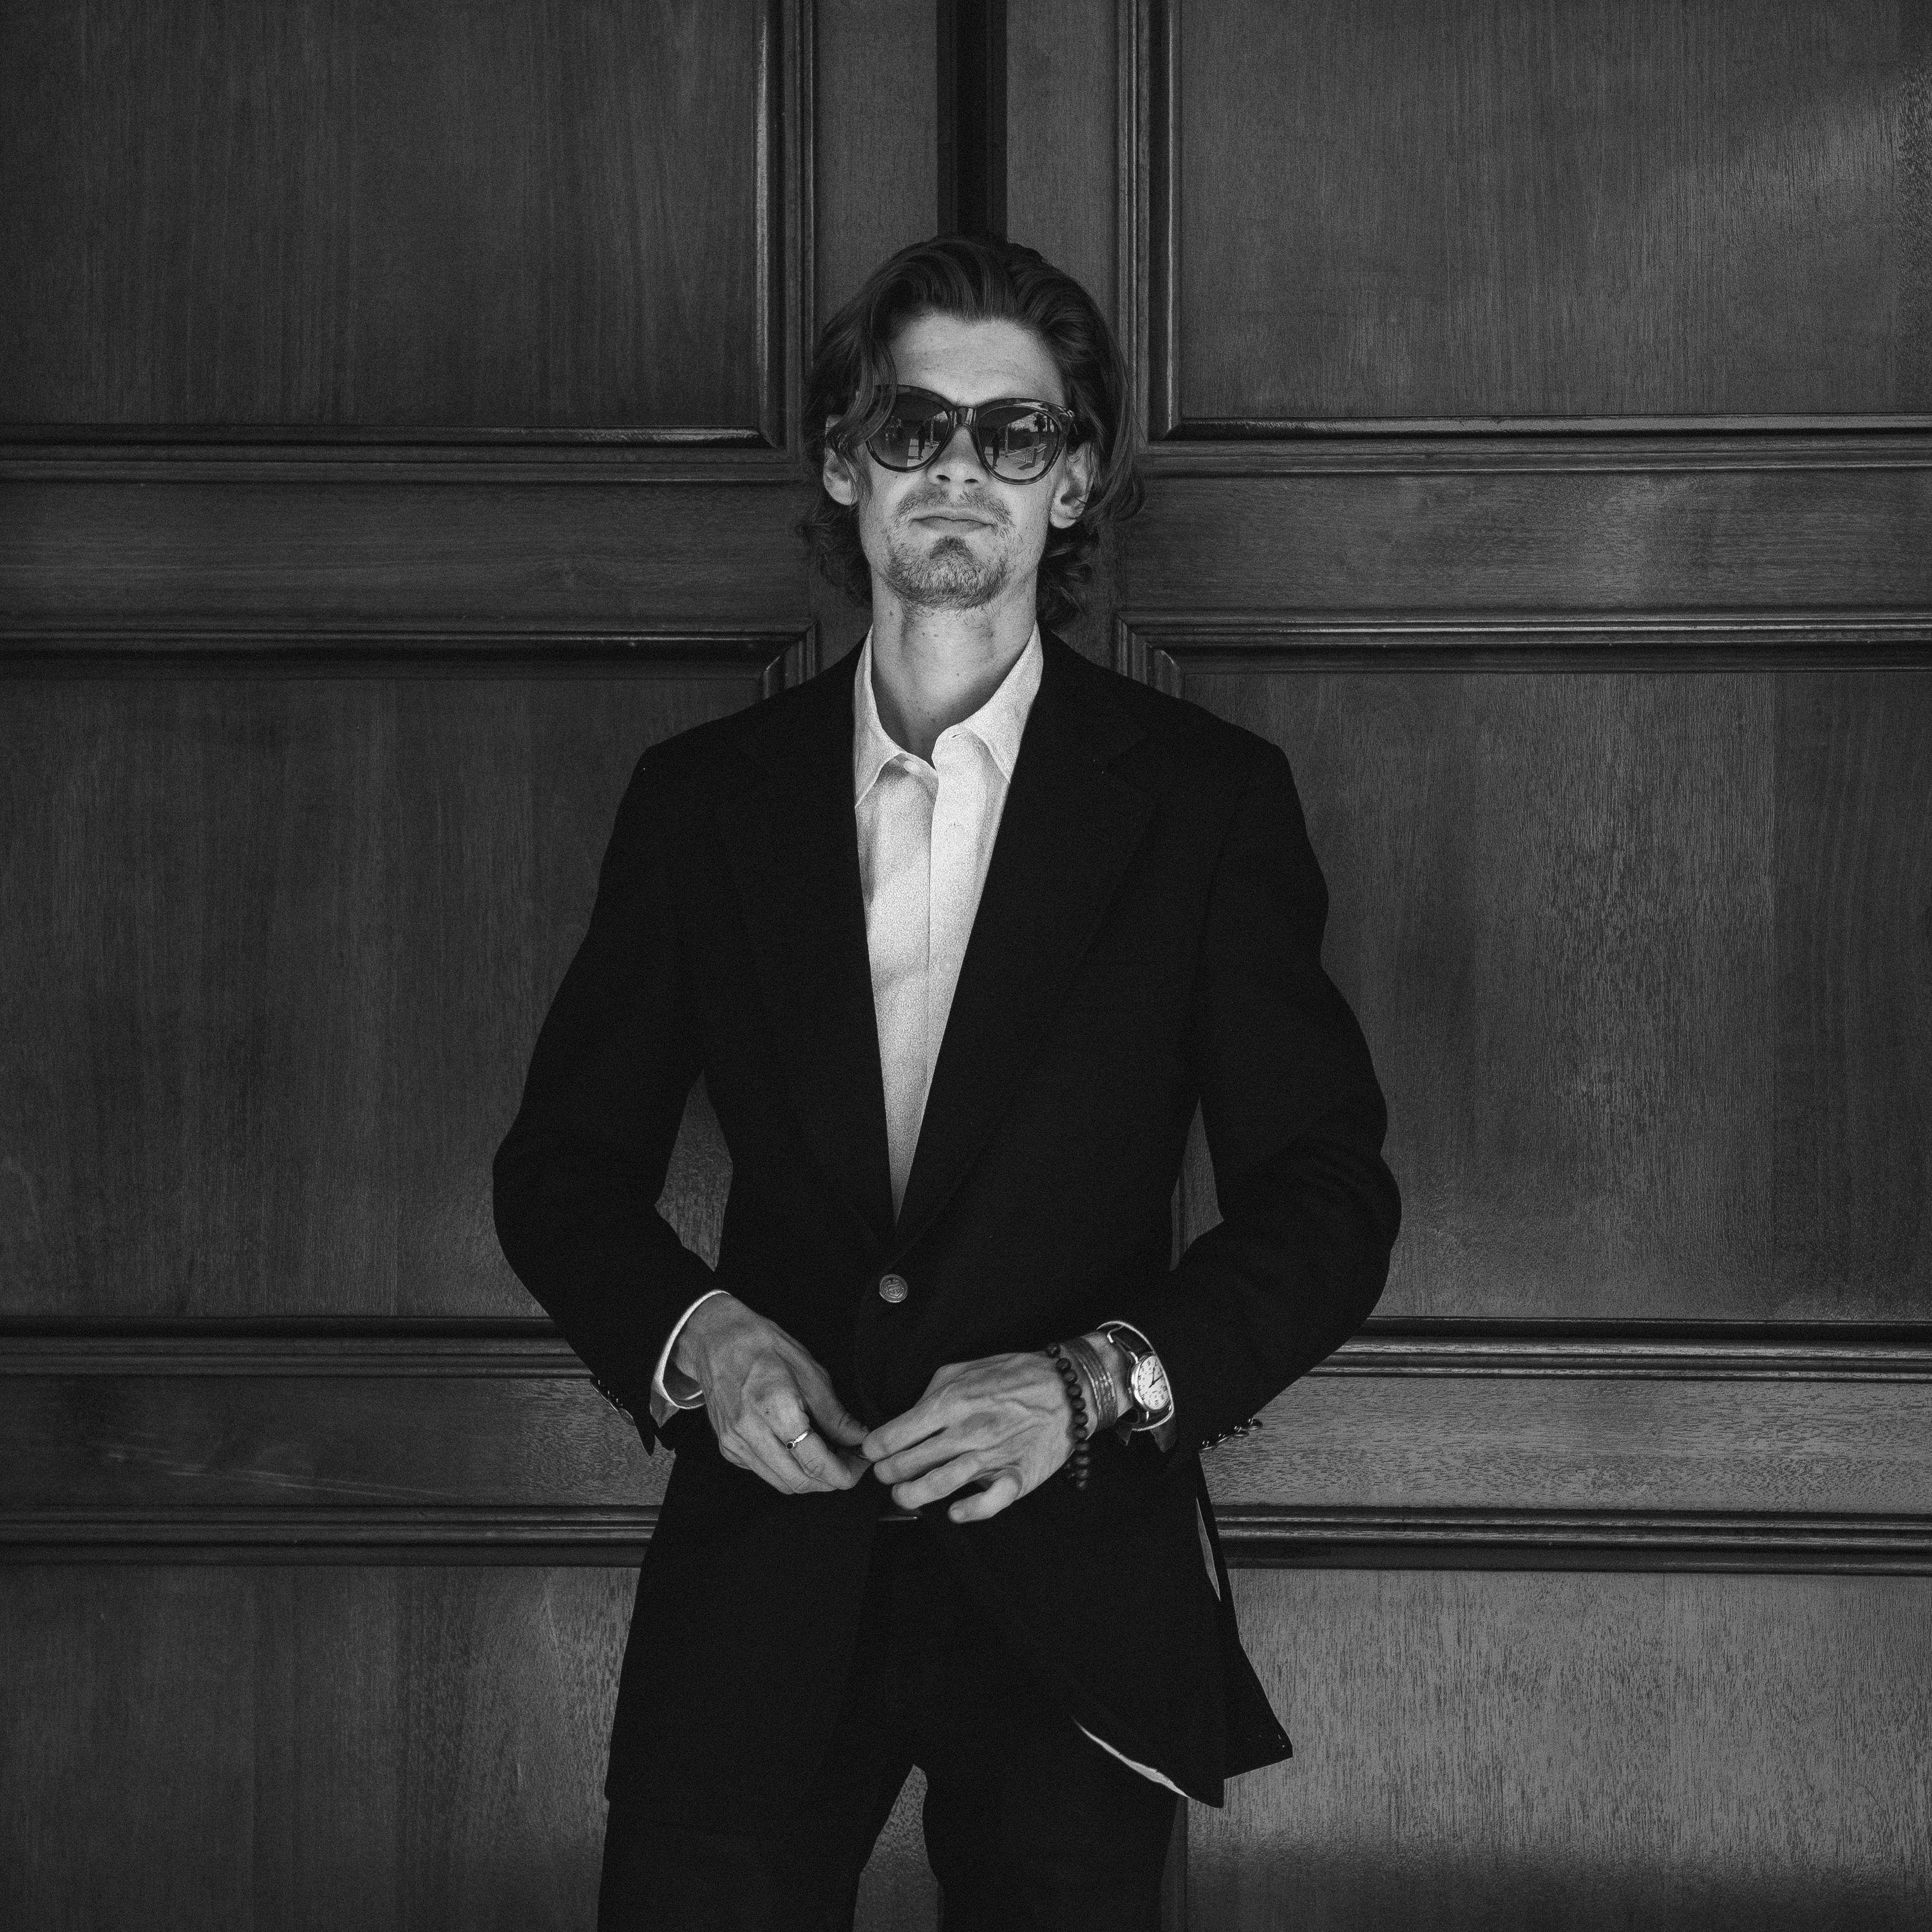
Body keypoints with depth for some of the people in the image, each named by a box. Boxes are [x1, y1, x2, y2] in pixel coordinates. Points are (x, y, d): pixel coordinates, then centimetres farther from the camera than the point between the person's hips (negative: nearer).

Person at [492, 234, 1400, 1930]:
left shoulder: (1207, 799, 1)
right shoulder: (703, 800, 7)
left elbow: (1328, 1199, -1)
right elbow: (566, 1163, 11)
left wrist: (1096, 1381, -16)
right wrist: (694, 1332, -9)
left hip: (1072, 1585, -1)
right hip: (763, 1574, 1)